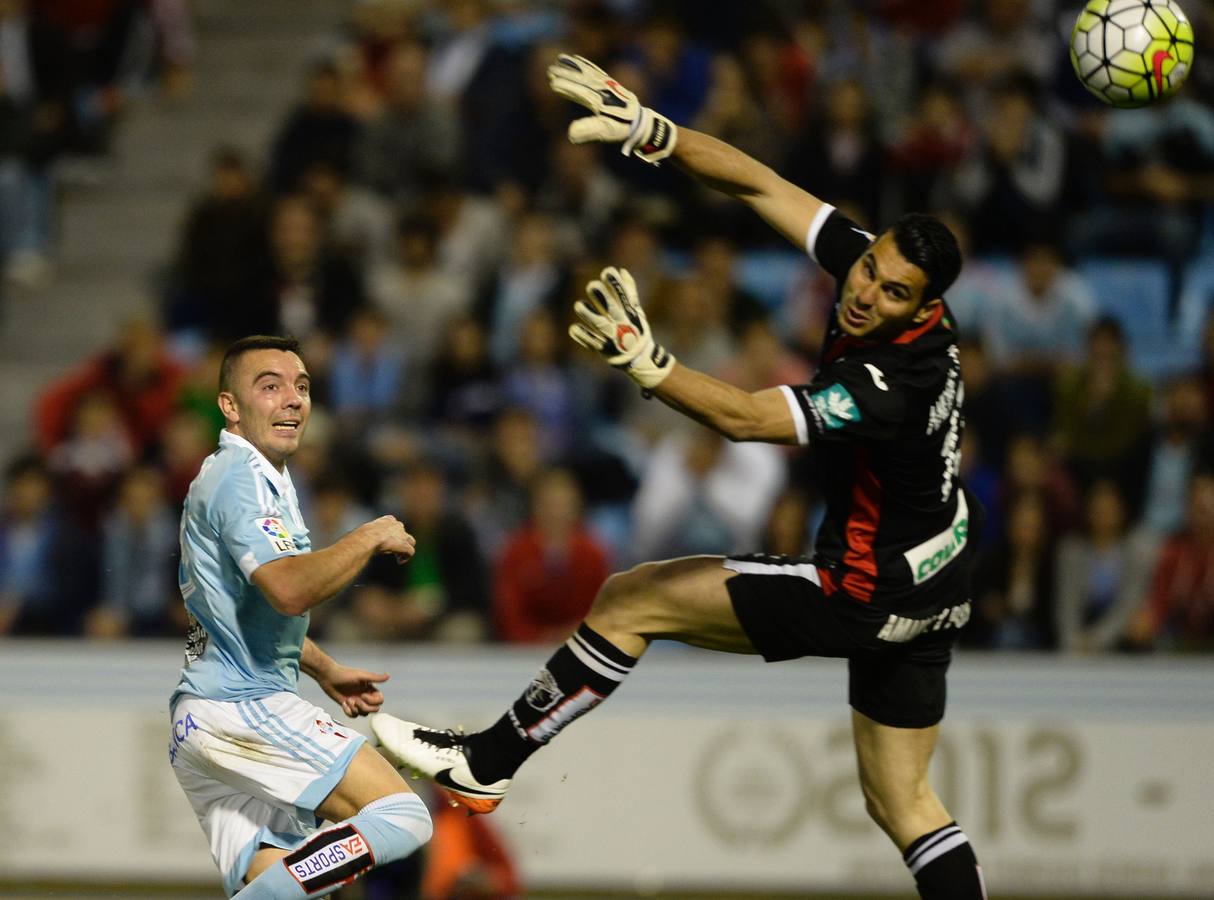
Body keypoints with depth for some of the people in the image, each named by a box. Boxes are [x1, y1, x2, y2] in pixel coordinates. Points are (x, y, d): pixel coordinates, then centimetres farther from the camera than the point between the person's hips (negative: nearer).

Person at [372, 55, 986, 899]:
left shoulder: (894, 382, -33)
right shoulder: (871, 263, -10)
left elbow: (745, 417, -36)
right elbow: (759, 185, -6)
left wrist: (644, 359, -49)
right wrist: (651, 130, -15)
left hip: (869, 593, -9)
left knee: (633, 601, 0)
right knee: (902, 804, 16)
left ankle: (486, 763, 13)